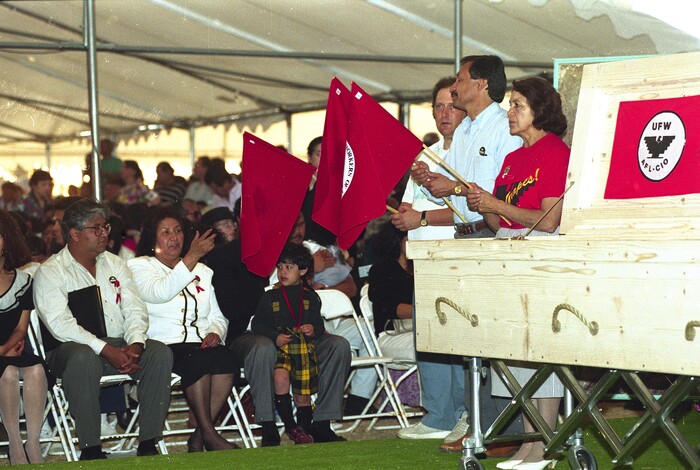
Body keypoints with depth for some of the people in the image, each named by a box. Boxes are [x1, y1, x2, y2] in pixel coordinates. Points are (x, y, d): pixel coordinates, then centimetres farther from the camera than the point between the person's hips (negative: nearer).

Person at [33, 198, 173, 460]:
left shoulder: (115, 264, 18)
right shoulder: (50, 272, -1)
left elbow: (135, 309, 9)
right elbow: (60, 324, -14)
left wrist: (135, 344, -13)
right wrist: (106, 350, -23)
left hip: (119, 344, 5)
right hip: (72, 348, -5)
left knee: (159, 352, -22)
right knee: (82, 358, -39)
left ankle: (148, 443, -20)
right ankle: (90, 448, -31)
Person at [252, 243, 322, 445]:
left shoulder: (311, 297, 11)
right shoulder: (270, 297, 7)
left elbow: (319, 325, 15)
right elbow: (257, 324, 4)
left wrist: (314, 330, -10)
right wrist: (275, 336, -12)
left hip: (305, 349, 2)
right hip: (280, 349, -2)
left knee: (303, 395, 3)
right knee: (281, 376, -28)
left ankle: (304, 430, 22)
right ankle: (290, 426, -18)